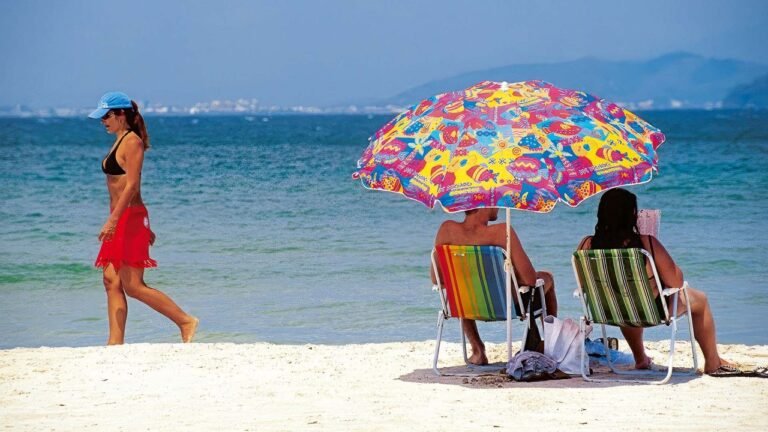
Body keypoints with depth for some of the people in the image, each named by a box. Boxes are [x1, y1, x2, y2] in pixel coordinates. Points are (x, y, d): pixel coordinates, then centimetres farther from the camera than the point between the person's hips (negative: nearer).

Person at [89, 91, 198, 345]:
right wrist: (144, 227, 24)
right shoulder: (119, 142, 17)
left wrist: (113, 219, -27)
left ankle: (185, 322, -2)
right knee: (112, 281, 4)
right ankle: (116, 341, 4)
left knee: (132, 285, -8)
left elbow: (131, 185, -19)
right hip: (121, 220, 10)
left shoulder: (132, 141, -11)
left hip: (130, 217, -10)